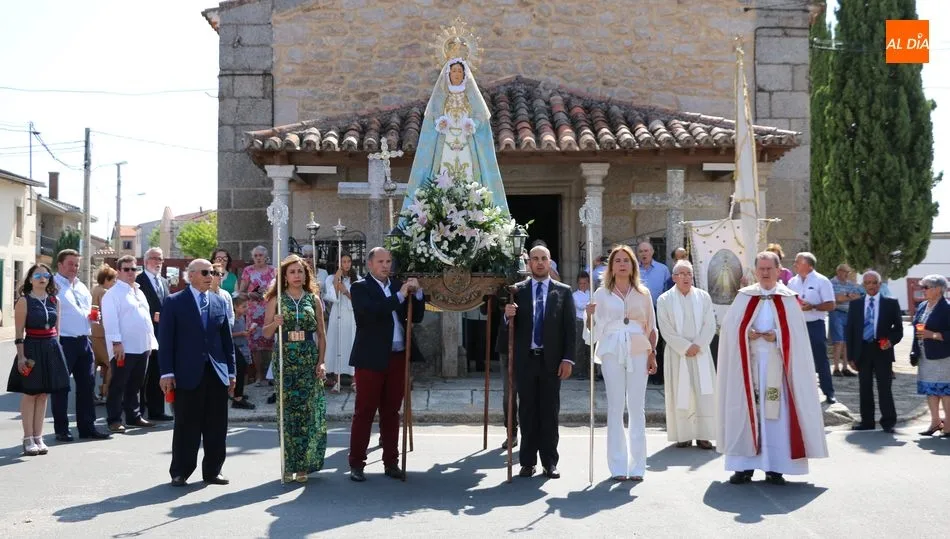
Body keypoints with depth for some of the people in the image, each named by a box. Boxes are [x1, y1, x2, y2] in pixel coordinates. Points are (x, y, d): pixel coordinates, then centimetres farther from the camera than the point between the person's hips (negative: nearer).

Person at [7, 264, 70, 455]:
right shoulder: (24, 301, -5)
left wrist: (56, 349, 7)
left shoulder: (54, 301, 9)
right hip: (32, 349, -5)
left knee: (43, 395, 9)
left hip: (52, 349, 5)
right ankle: (28, 439, 8)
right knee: (30, 394, 1)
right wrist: (21, 356, -14)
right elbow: (19, 333, -8)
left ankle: (38, 437, 15)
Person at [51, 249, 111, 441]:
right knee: (61, 386, 2)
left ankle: (87, 426, 16)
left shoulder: (81, 287, 18)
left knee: (87, 384, 9)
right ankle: (62, 429, 9)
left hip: (84, 341, 7)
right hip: (63, 342, -7)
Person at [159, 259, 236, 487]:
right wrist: (167, 372, -9)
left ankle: (212, 471, 17)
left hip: (217, 373, 4)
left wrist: (231, 371, 10)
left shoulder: (220, 302, 12)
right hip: (188, 374, -4)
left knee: (217, 427, 6)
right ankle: (180, 473, 13)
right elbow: (166, 339, -3)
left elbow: (227, 339, 13)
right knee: (186, 427, 1)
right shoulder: (174, 302, 0)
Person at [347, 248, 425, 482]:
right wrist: (400, 295, -20)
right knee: (364, 412, 0)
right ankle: (356, 464, 5)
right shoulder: (360, 287, -2)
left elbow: (416, 317, 12)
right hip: (371, 358, -5)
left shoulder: (398, 285, 12)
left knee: (391, 412, 11)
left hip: (397, 357, 5)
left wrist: (417, 293, -4)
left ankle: (391, 462, 17)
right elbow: (370, 312, -20)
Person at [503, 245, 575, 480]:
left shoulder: (563, 291, 5)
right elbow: (507, 328, 4)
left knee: (550, 411, 3)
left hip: (551, 360, -1)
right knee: (527, 411, 5)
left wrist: (568, 359, -5)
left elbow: (570, 328, 3)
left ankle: (550, 462, 9)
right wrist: (507, 316, -18)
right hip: (525, 359, 1)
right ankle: (528, 462, 11)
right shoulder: (517, 291, 6)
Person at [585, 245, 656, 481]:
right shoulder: (601, 294, 7)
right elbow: (594, 328, 8)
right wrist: (589, 316, -12)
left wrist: (652, 355, 5)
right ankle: (618, 466, 3)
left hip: (638, 352, 1)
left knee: (637, 408, 0)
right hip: (612, 352, -1)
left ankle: (637, 466, 5)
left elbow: (651, 327, 13)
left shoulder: (643, 293, 10)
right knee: (615, 408, 0)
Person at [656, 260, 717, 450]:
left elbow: (710, 325, 3)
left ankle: (703, 435, 2)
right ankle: (684, 435, 3)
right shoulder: (665, 300, 0)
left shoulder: (703, 297, 6)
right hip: (677, 354, -2)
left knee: (704, 393, -2)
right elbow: (666, 330, -4)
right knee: (680, 393, -2)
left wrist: (698, 345, -10)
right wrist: (685, 347, -12)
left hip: (700, 352, 2)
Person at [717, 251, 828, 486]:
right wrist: (747, 334, -13)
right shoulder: (744, 297, 8)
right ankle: (744, 465, 5)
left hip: (776, 364, -1)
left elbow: (796, 334, 0)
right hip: (748, 363, 1)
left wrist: (776, 337, -15)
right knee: (746, 411, 0)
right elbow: (729, 328, 3)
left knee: (776, 412, -2)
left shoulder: (788, 300, 5)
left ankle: (775, 467, 5)